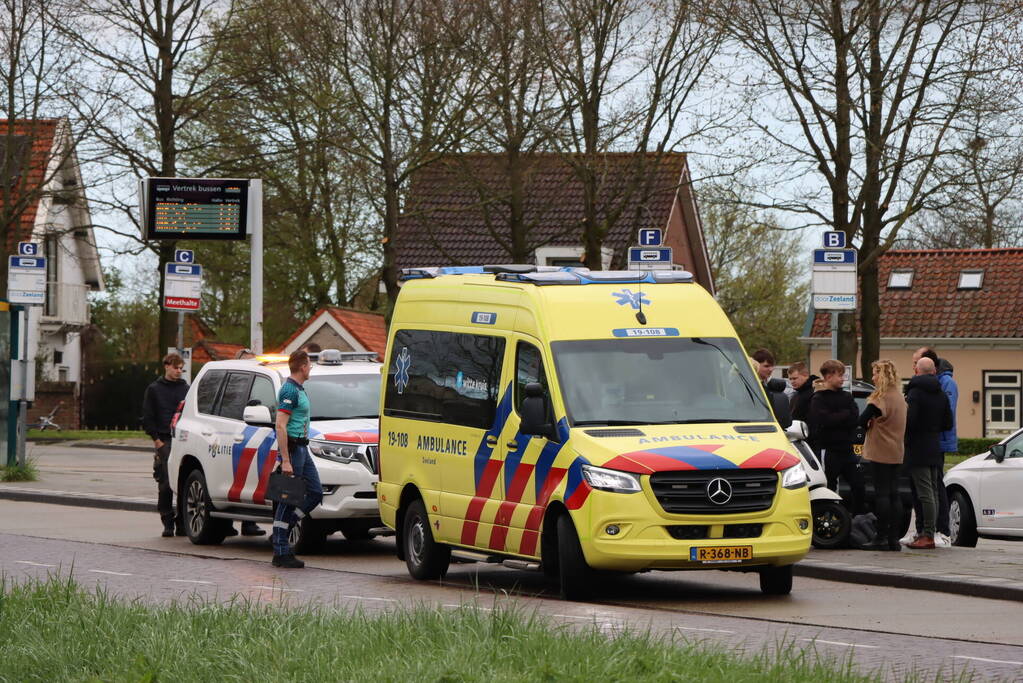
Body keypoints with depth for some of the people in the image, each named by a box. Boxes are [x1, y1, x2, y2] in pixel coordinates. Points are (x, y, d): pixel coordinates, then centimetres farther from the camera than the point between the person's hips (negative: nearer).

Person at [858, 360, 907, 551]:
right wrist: (873, 422, 7)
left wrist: (869, 422, 3)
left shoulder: (881, 398, -14)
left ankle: (882, 538, -7)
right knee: (894, 494, 7)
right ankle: (894, 538, 6)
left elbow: (861, 420, -17)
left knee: (882, 494, -6)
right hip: (896, 452, 8)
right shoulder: (900, 397, 12)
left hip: (880, 452, -8)